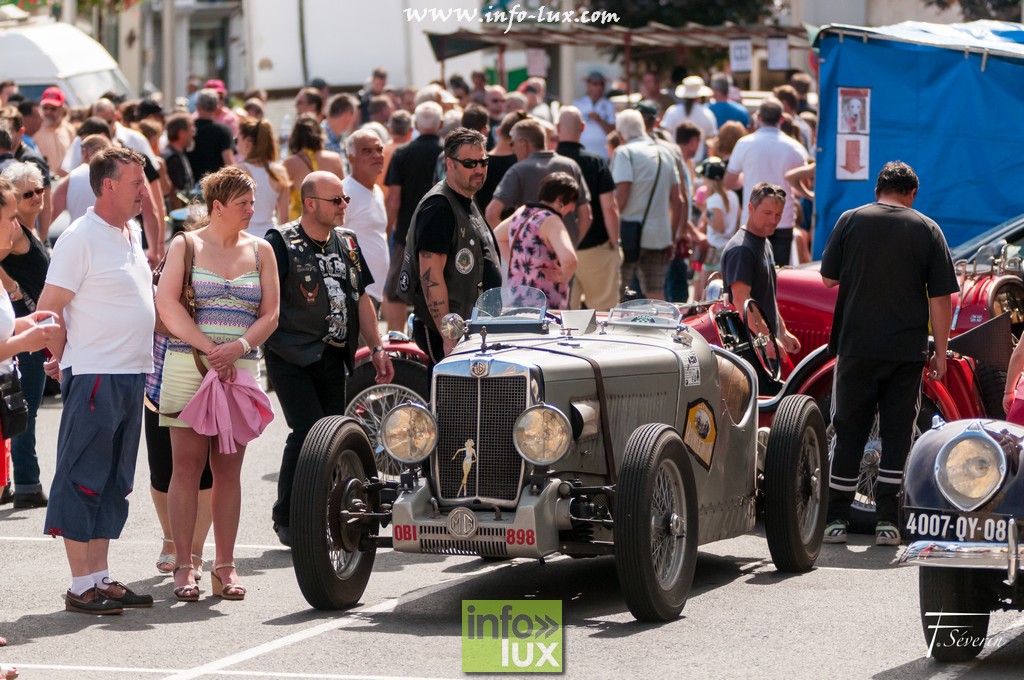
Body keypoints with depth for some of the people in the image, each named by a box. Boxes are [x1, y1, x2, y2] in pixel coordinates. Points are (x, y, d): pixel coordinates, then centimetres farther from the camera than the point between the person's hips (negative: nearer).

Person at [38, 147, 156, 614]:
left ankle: (101, 579, 16)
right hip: (94, 377, -9)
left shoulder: (133, 233, 14)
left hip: (132, 376, 9)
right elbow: (48, 310, -12)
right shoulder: (81, 238, -13)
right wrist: (64, 359, -1)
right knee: (82, 482, -4)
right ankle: (82, 587, -2)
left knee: (113, 483, 11)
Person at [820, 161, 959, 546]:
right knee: (897, 434, 6)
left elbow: (828, 278, 7)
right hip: (907, 351, 0)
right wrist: (940, 352, 3)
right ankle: (887, 521, 3)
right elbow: (940, 298, -2)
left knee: (849, 431, 8)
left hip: (856, 346, 0)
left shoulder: (851, 221, 1)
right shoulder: (927, 230, 0)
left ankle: (836, 519, 9)